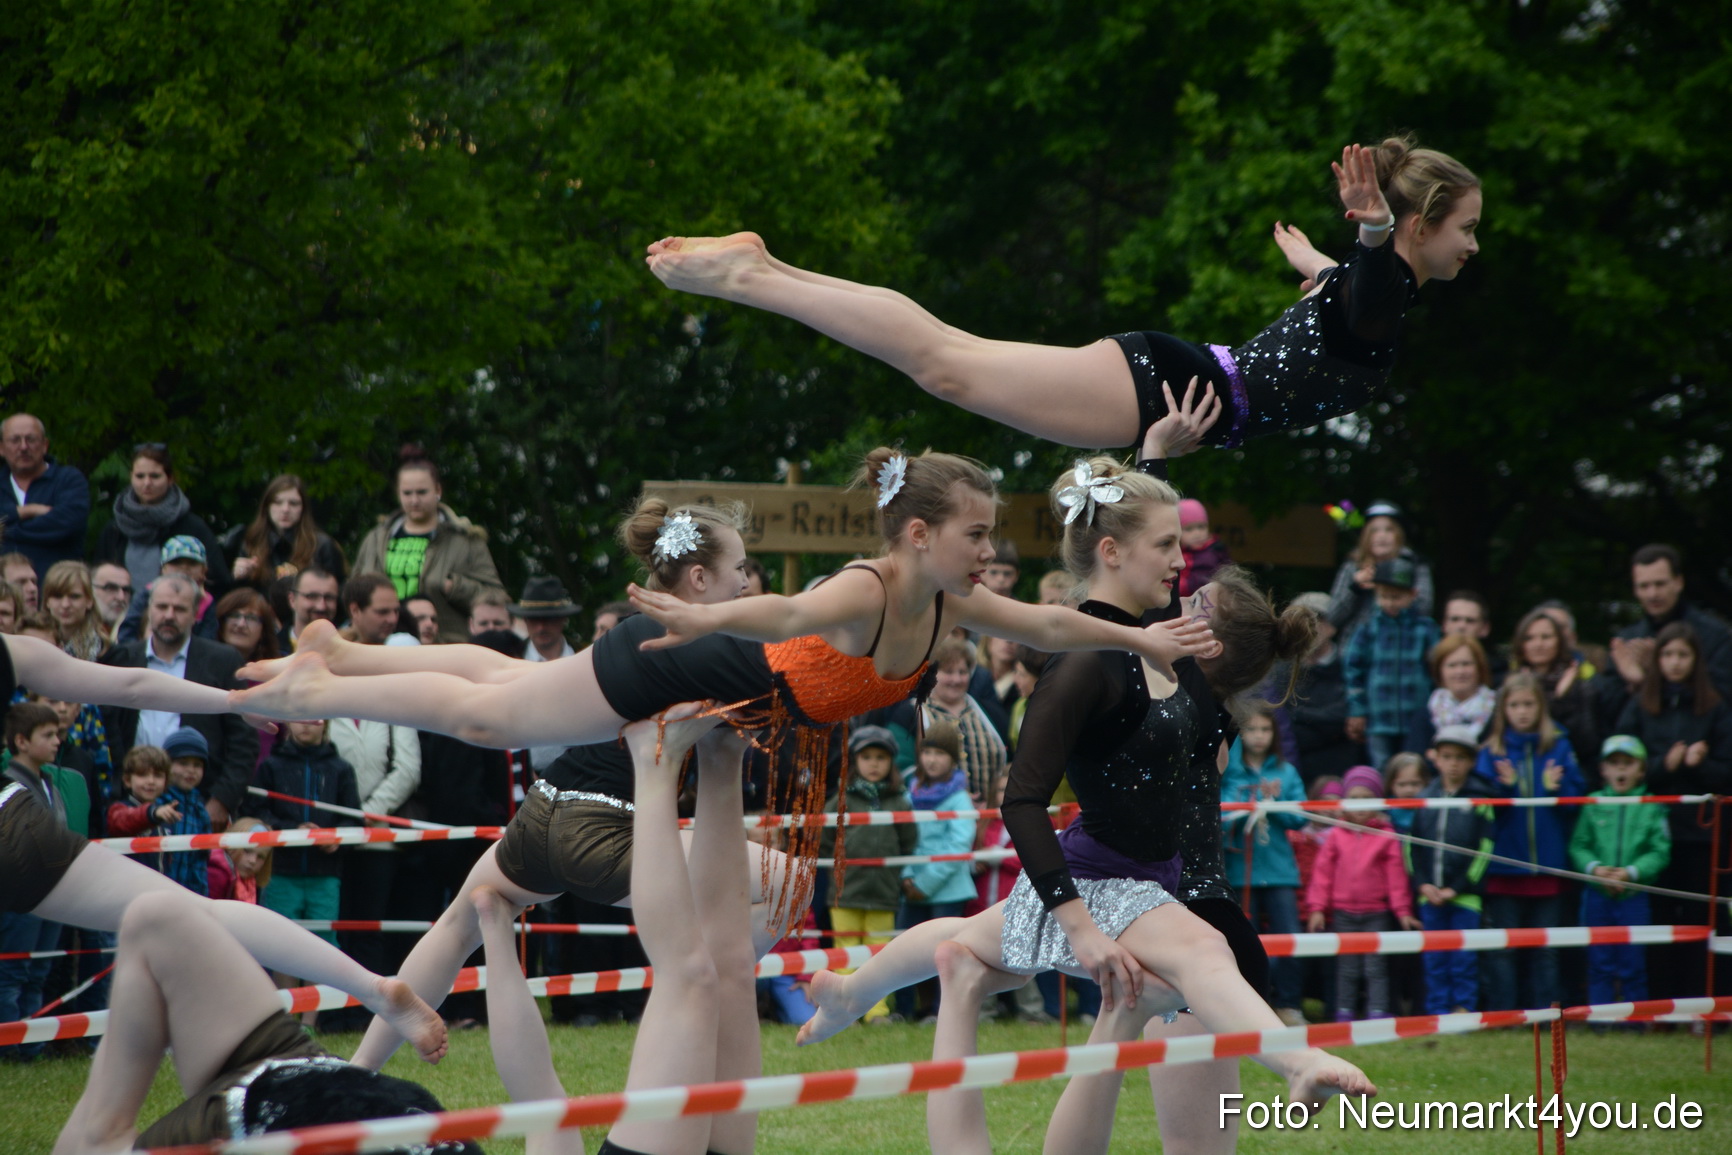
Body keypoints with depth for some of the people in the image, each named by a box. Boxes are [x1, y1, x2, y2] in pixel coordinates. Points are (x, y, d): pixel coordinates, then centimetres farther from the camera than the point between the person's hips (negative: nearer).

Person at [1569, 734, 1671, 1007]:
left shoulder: (1652, 807, 1)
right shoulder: (1594, 803, 5)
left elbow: (1660, 852, -3)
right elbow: (1578, 845, 4)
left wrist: (1631, 872, -15)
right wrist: (1594, 868, -14)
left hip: (1634, 896, -1)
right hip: (1597, 894, 1)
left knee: (1633, 963, 3)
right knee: (1600, 961, 5)